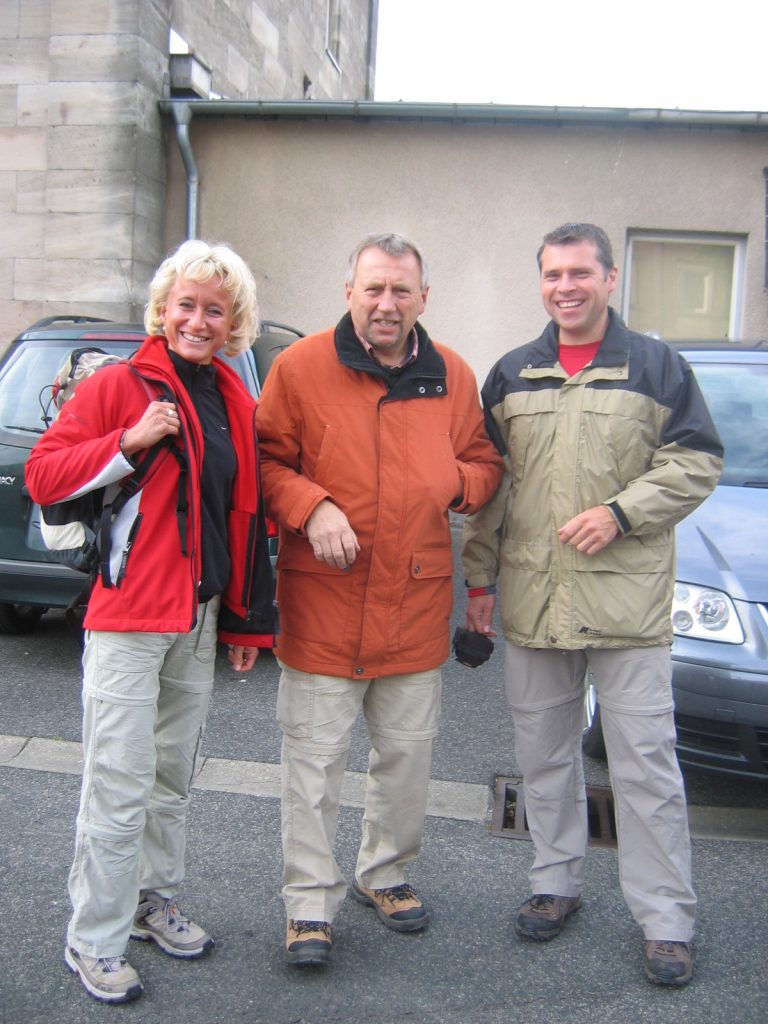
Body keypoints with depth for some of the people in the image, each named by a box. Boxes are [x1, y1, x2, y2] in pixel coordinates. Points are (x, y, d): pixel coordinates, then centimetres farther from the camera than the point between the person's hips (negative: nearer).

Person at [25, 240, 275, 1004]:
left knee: (174, 775, 17)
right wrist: (130, 442, -21)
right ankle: (94, 944, 14)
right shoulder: (117, 386, -6)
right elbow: (42, 476, -8)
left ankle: (154, 902, 35)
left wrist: (247, 619, 13)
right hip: (127, 614, -6)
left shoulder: (236, 404, 11)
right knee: (119, 784, -2)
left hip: (201, 618, 6)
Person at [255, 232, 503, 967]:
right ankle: (310, 901, 21)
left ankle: (385, 872, 39)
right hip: (322, 602, -3)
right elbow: (266, 461, 0)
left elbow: (484, 463, 15)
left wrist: (458, 481, -7)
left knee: (406, 754, 16)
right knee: (314, 760, 4)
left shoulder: (452, 376, 5)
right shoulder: (300, 367, -5)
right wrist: (312, 508, -17)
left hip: (417, 602, 4)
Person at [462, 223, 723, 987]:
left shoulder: (655, 367, 3)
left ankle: (665, 918, 14)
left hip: (627, 602, -3)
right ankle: (556, 882, 32)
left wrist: (620, 513, -15)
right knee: (543, 753, 14)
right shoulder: (511, 376, 12)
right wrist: (479, 578, 8)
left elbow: (696, 464, -1)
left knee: (645, 760, 1)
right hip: (532, 600, 4)